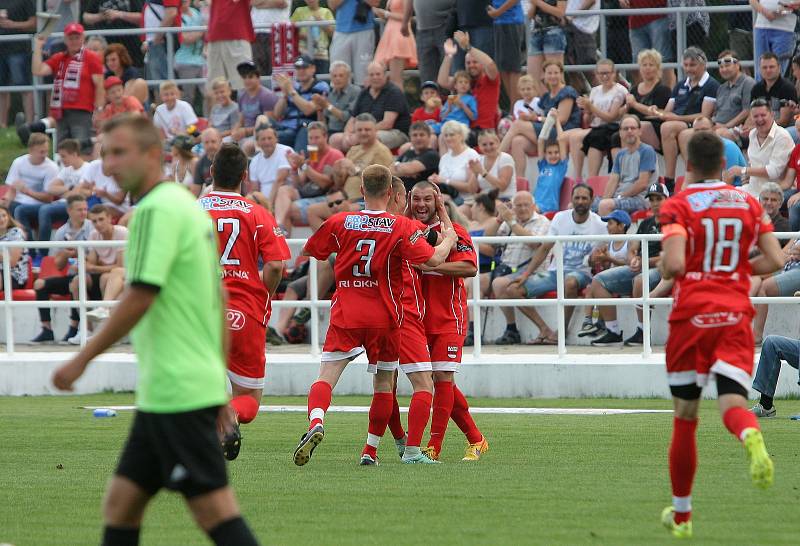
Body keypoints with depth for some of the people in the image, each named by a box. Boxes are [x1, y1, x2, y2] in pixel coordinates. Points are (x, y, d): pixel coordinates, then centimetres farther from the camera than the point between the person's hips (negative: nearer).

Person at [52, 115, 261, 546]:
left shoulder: (157, 210, -13)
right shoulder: (190, 206, 17)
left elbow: (139, 298, -20)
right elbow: (219, 304, 20)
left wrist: (82, 359, -10)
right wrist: (220, 389, 23)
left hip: (176, 393, -10)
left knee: (215, 510, -10)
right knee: (120, 505, 11)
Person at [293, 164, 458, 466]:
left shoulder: (339, 222, 0)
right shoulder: (402, 227, -5)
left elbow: (308, 251, 13)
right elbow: (433, 259, -13)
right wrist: (448, 239, 8)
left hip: (345, 315, 0)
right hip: (384, 316, 0)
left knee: (326, 375, -6)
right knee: (384, 382, 15)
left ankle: (316, 422, -35)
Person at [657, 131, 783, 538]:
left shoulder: (678, 206, -4)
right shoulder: (748, 203, 8)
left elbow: (674, 265, -17)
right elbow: (774, 260, 4)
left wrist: (663, 270, 5)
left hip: (691, 317, -2)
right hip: (735, 315, 2)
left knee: (685, 418, 11)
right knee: (732, 402, -7)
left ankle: (681, 514, 21)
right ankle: (751, 437, -46)